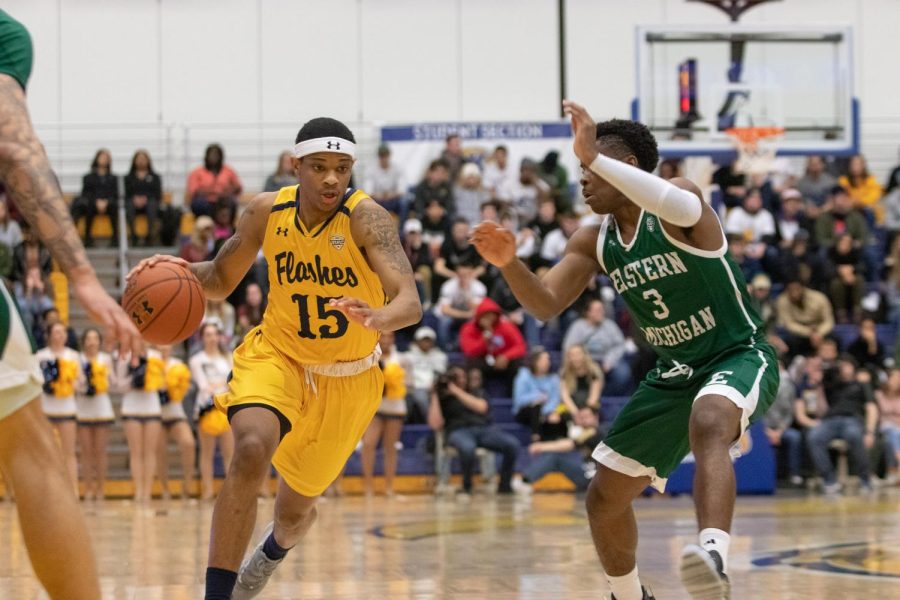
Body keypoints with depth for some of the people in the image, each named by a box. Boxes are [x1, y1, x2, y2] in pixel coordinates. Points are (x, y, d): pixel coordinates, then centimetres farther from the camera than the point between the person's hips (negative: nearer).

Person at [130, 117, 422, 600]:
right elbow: (220, 280, 5)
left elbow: (410, 302, -36)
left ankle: (269, 555, 56)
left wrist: (377, 318, -59)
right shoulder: (268, 212, -12)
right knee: (252, 449, -33)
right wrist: (182, 271, -18)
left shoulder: (365, 218, -24)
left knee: (296, 509, 17)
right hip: (277, 355, 0)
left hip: (348, 378, 0)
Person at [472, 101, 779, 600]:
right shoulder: (595, 242, 3)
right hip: (674, 373, 8)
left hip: (738, 356, -8)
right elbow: (545, 306, 1)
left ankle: (715, 556, -59)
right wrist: (509, 264, -20)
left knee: (707, 426, -42)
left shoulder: (675, 203, -17)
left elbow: (684, 208, -43)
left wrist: (594, 155, -47)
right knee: (604, 498, 9)